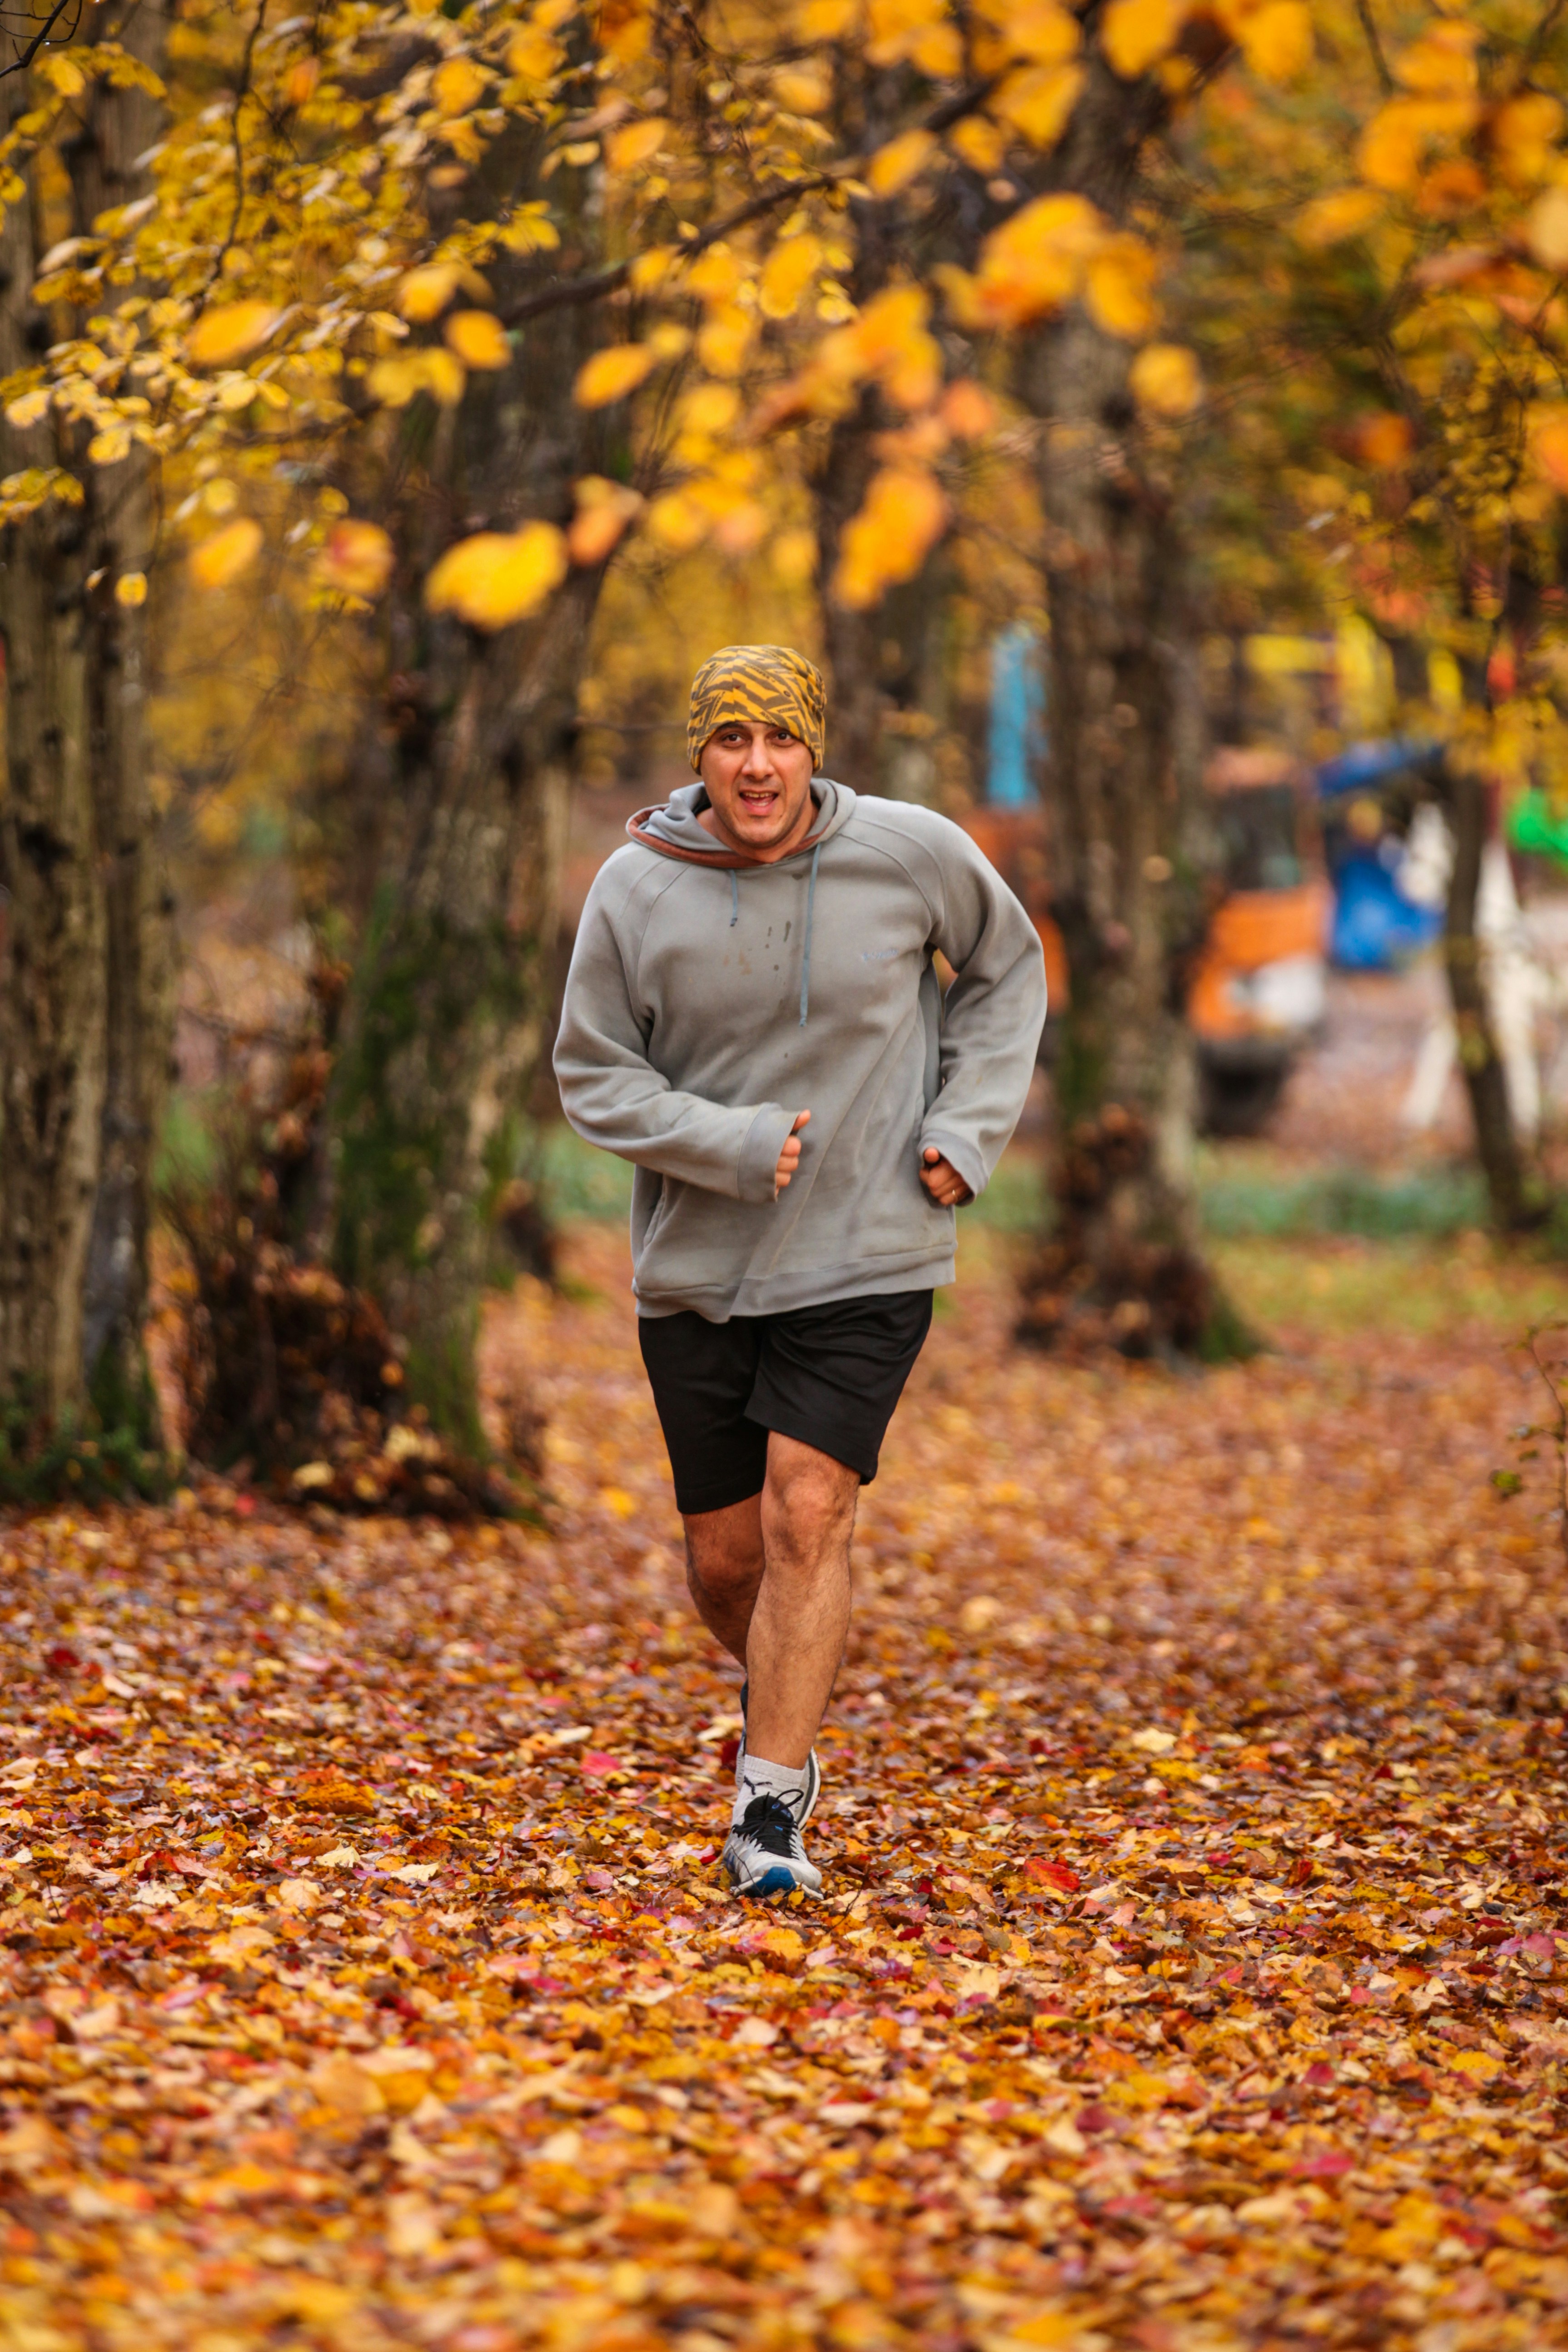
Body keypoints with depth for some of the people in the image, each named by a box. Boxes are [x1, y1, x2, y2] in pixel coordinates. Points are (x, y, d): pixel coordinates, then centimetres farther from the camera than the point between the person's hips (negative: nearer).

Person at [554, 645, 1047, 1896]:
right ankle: (786, 1718, 39)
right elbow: (593, 1074, 0)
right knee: (725, 1554, 8)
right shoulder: (638, 889, -6)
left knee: (807, 1513, -16)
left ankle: (769, 1808, -11)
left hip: (868, 1257, -2)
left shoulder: (912, 853, -5)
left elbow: (1006, 966, 13)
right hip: (697, 1269, 2)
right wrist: (729, 1143, -16)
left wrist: (969, 1128, 1)